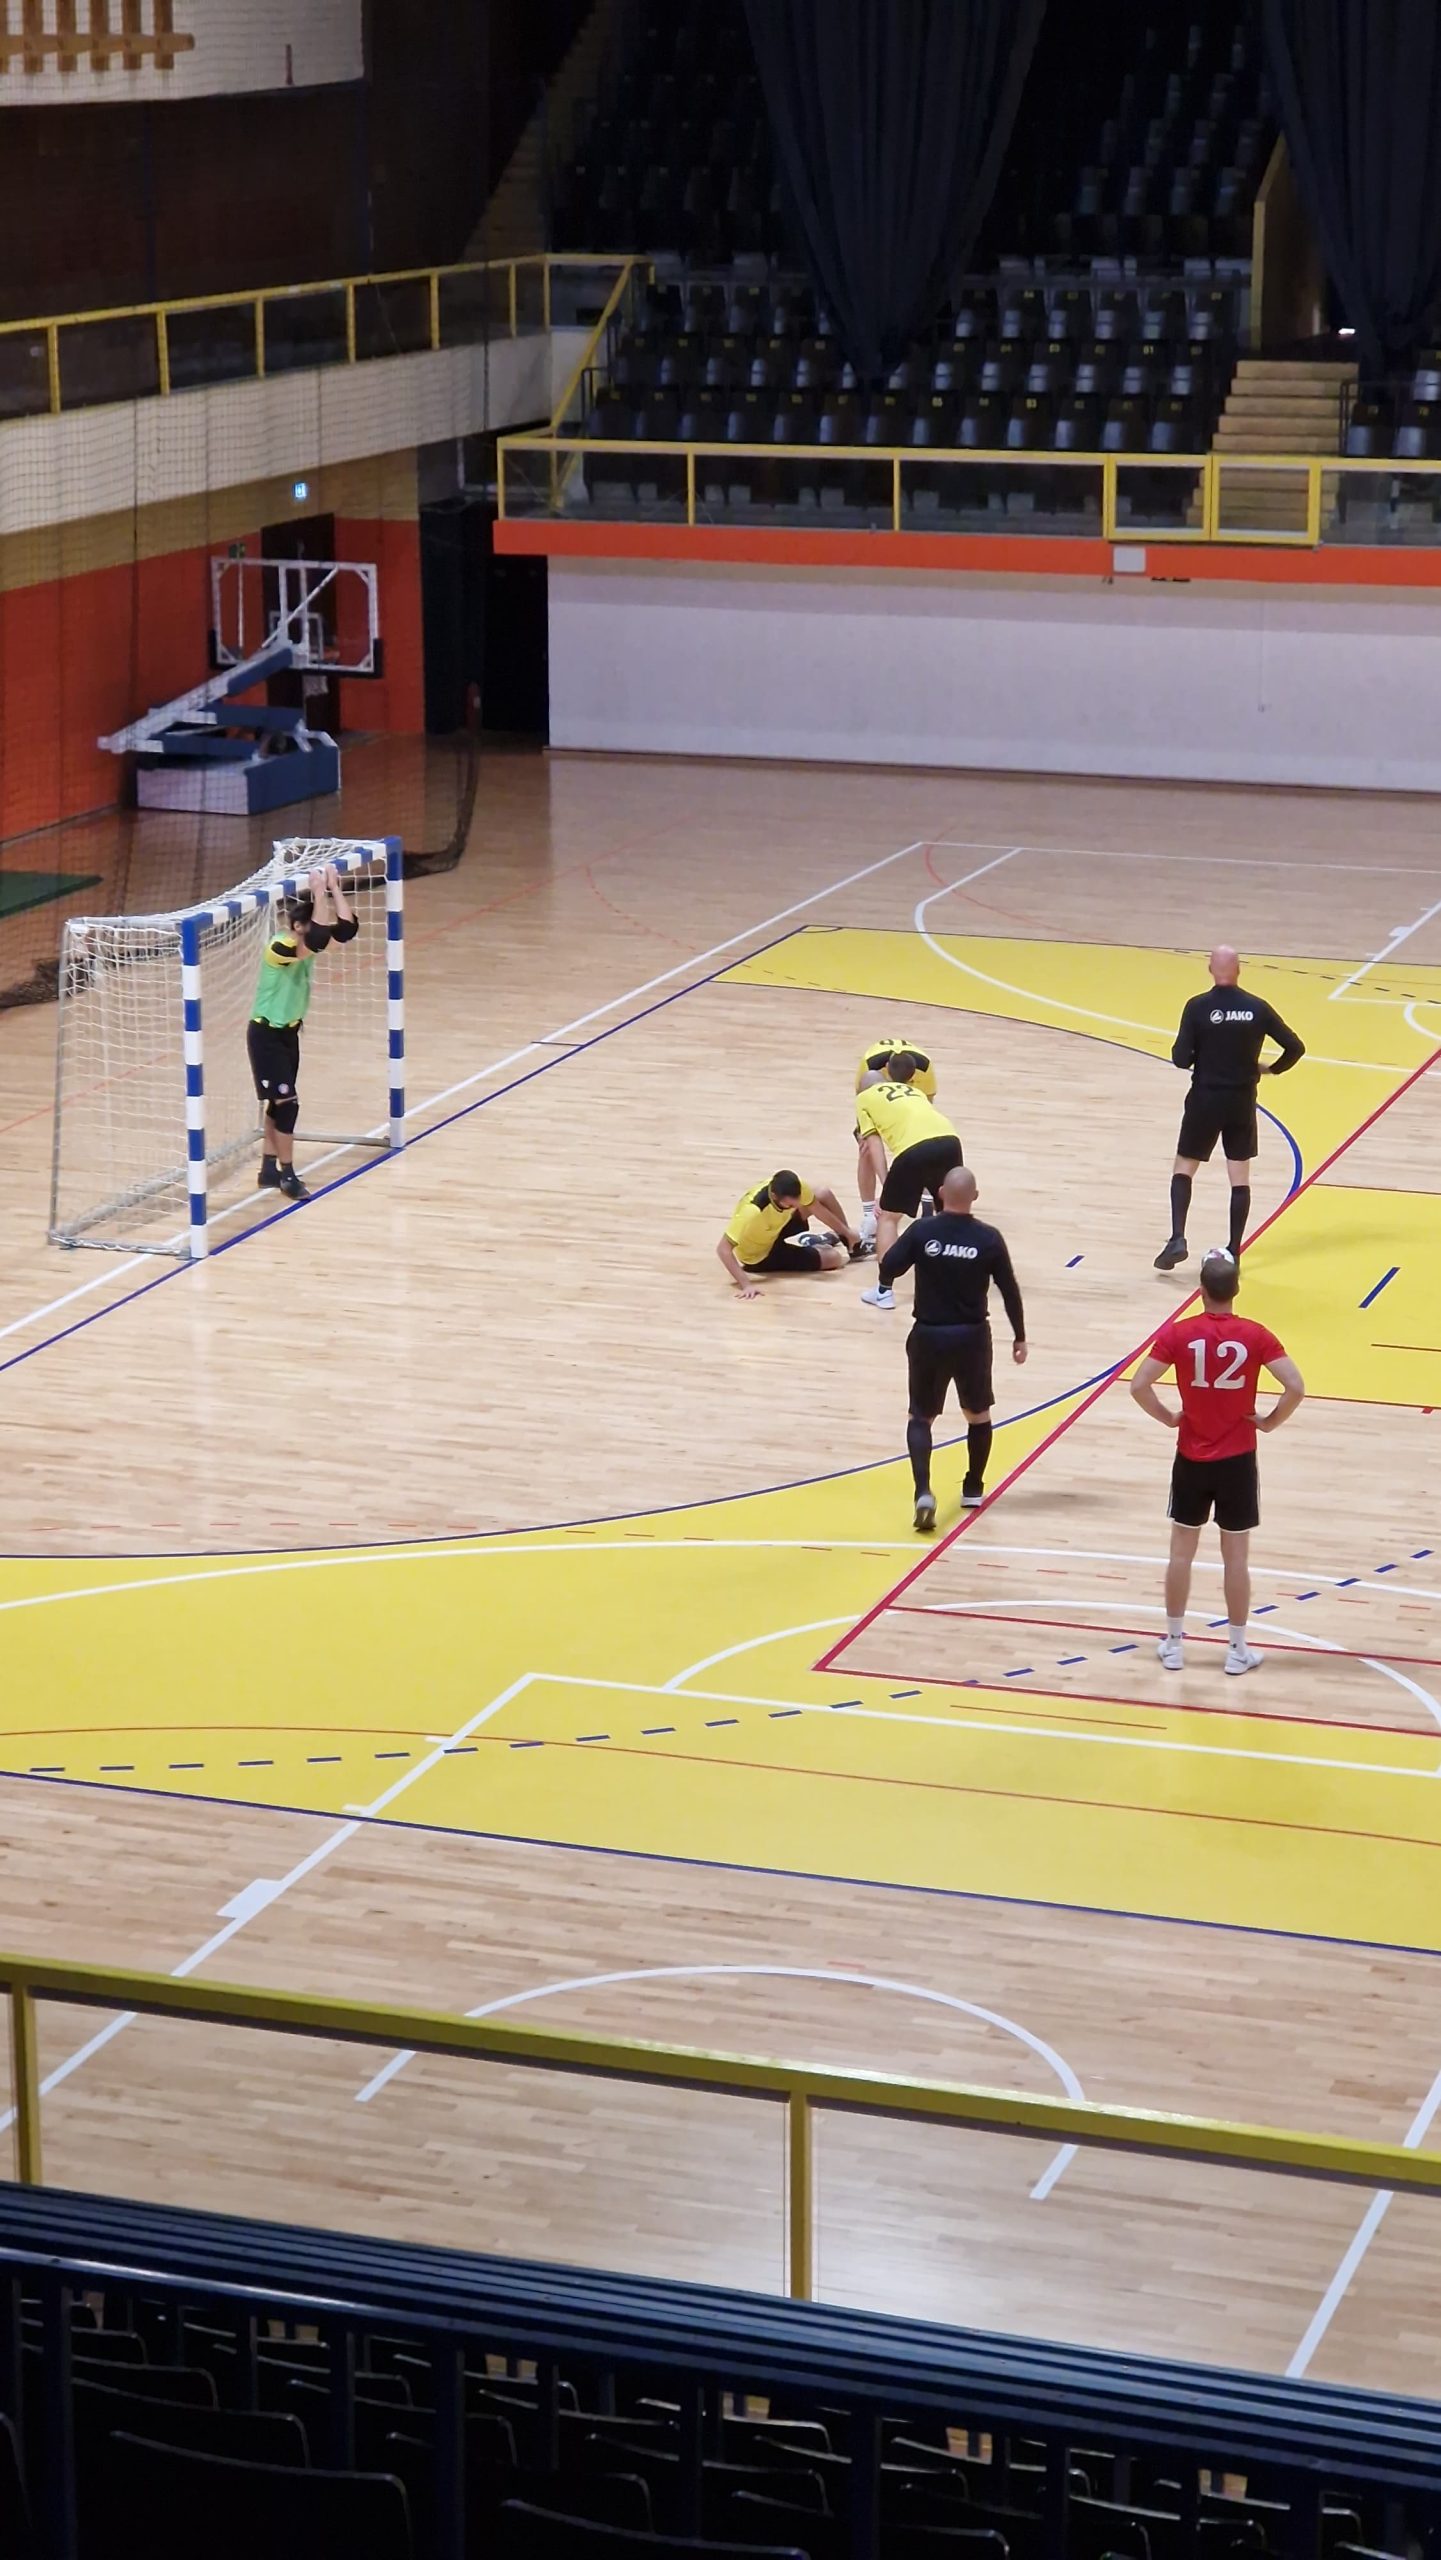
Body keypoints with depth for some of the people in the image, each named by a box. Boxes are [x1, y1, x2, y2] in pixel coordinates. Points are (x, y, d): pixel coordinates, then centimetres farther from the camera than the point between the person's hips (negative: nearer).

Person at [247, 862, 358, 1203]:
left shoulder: (305, 944, -2)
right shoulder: (280, 948, -26)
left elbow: (347, 929, -12)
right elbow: (319, 938, -42)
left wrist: (334, 888, -18)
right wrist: (319, 895, -38)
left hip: (289, 1031, 8)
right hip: (266, 1034, -8)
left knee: (279, 1102, 14)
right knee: (287, 1102, -7)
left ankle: (269, 1169, 23)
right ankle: (287, 1175, 4)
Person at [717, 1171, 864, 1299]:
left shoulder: (792, 1187, -27)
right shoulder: (752, 1211, -44)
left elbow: (817, 1208, -7)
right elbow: (723, 1249, -42)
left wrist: (847, 1232, 2)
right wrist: (746, 1284, -50)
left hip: (777, 1229, 6)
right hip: (762, 1256, -6)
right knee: (835, 1257, -9)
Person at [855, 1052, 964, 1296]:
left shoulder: (864, 1098, 24)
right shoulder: (914, 1092, 37)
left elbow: (875, 1144, 16)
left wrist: (886, 1185, 11)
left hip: (914, 1149, -4)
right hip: (949, 1140, 4)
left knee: (888, 1217, 14)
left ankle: (883, 1290, 9)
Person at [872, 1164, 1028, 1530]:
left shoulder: (922, 1231, -10)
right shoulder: (989, 1238, -8)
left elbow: (887, 1270, -12)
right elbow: (1009, 1291, -2)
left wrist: (886, 1285, 14)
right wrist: (1019, 1338, 9)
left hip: (928, 1335, 0)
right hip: (972, 1336, 0)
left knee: (921, 1417, 9)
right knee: (978, 1414, 23)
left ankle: (923, 1491, -12)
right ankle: (973, 1490, 29)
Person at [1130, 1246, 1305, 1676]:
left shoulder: (1179, 1333, -10)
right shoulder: (1254, 1335, -11)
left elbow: (1139, 1386, -14)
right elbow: (1296, 1387, -18)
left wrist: (1168, 1418, 2)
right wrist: (1270, 1421, -2)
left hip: (1191, 1459, 1)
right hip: (1237, 1461, -1)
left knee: (1182, 1551, 13)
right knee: (1236, 1557, 9)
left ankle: (1173, 1643, 20)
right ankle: (1237, 1648, 15)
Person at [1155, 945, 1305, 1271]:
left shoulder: (1198, 1008, -13)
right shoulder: (1258, 1008, -5)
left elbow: (1180, 1059, -15)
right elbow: (1295, 1047, -4)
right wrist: (1271, 1069, 14)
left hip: (1205, 1099, -2)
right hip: (1242, 1101, 2)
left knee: (1184, 1169, 12)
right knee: (1240, 1178, 10)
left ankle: (1177, 1238, -3)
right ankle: (1234, 1251, 9)